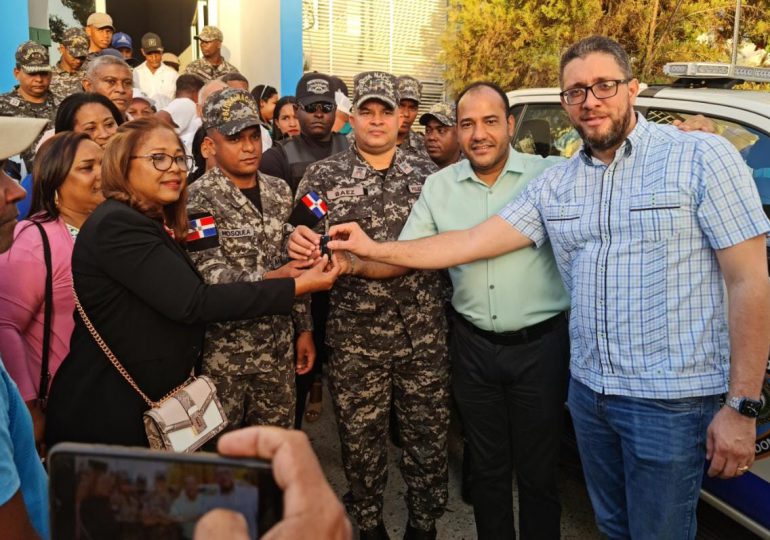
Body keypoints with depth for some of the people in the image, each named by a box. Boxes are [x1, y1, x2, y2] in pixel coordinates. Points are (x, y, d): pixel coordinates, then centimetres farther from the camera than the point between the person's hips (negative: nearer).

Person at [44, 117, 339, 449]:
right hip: (106, 415, -9)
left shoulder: (154, 223, 11)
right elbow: (193, 303, -25)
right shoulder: (117, 225, -19)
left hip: (151, 406, 9)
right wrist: (298, 286, -22)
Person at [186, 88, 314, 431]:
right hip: (222, 350, -4)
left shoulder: (279, 191, 6)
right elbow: (211, 276, -20)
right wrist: (271, 279, -35)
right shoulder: (198, 199, -11)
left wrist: (304, 327, 9)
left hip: (278, 344, 5)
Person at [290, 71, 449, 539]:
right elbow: (303, 244, -1)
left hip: (425, 331, 1)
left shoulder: (426, 172, 5)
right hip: (355, 334, -1)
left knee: (429, 431, 11)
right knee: (362, 437, 12)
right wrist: (298, 240, -24)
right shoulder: (322, 176, 0)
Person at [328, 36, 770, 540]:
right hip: (589, 389, 5)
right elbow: (474, 241, 4)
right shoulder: (555, 184, 6)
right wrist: (376, 249, 0)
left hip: (672, 399, -4)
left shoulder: (702, 157, -8)